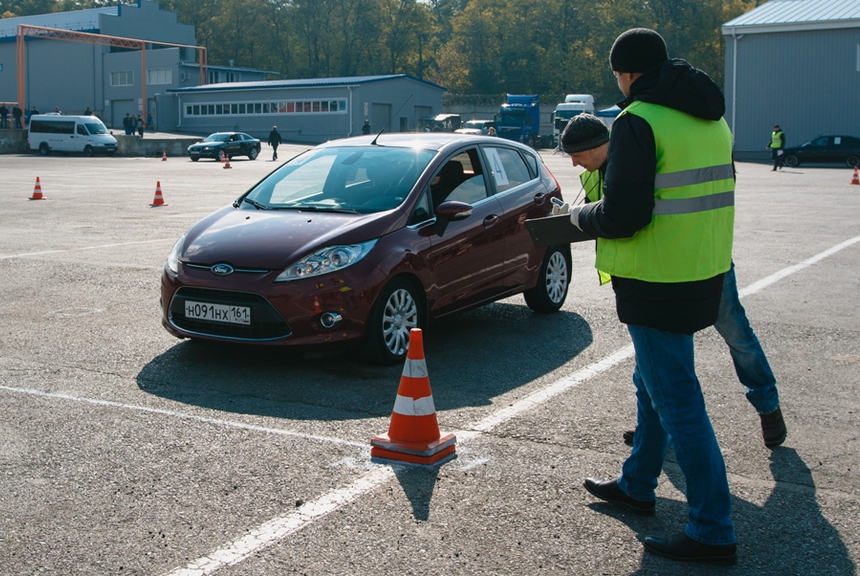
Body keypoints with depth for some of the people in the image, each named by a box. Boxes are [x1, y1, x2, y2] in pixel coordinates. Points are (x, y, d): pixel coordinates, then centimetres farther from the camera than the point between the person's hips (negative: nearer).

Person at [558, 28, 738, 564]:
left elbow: (621, 216, -22)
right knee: (653, 382, 23)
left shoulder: (639, 122, -16)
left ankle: (713, 531, 2)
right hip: (705, 272, 9)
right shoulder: (711, 118, 12)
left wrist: (581, 215, 0)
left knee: (678, 402, -3)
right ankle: (636, 486, 39)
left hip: (658, 280, -9)